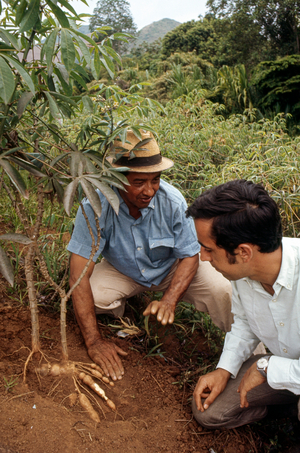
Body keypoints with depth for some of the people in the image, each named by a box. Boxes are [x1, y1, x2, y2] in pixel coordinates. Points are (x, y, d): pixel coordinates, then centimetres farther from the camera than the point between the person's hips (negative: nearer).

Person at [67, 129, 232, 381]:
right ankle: (122, 310, 9)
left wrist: (169, 300, -34)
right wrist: (94, 341, -33)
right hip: (122, 271, 0)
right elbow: (79, 275, -30)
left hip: (170, 267, 0)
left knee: (222, 291, -22)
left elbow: (189, 256, -16)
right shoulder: (96, 206, -31)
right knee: (91, 296, -28)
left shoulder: (173, 201, -28)